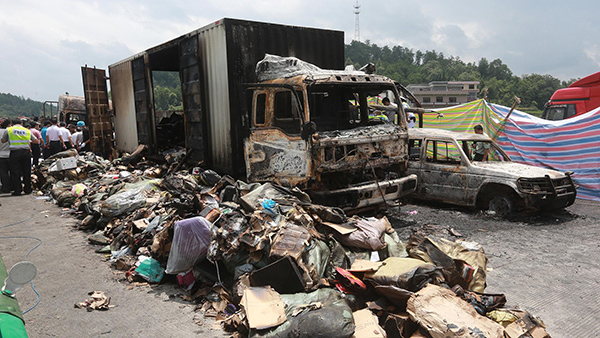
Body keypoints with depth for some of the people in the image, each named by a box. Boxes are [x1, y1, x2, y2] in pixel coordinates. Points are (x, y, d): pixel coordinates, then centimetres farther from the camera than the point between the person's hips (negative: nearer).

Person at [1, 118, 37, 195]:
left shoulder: (8, 130, 4)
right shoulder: (27, 131, 10)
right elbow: (35, 140, 17)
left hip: (15, 153, -2)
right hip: (26, 152, 2)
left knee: (15, 172, 4)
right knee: (27, 172, 9)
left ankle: (17, 190, 5)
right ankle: (27, 189, 14)